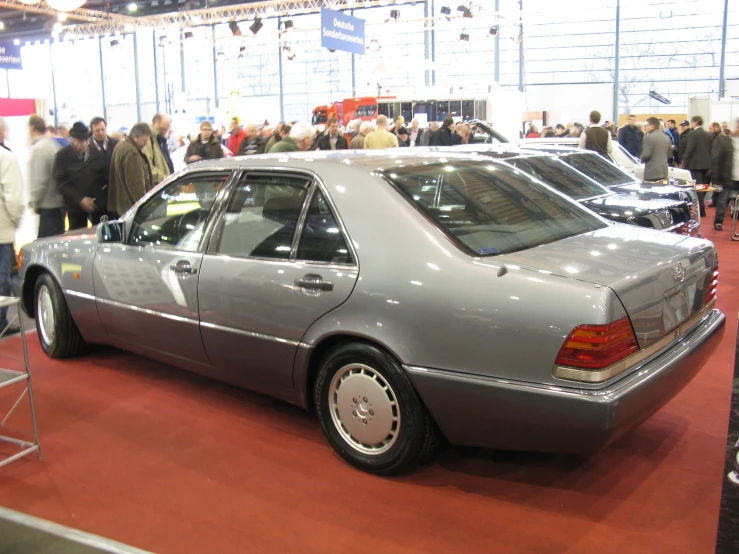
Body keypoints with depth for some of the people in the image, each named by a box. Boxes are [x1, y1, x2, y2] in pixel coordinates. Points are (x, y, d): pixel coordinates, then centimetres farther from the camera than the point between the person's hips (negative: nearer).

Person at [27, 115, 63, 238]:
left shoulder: (38, 148, -15)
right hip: (58, 201, 8)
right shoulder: (54, 145, 9)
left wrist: (34, 203, -6)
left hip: (48, 206, -8)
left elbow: (39, 180, -17)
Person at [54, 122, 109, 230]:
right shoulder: (63, 156, -5)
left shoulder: (97, 153, 3)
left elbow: (106, 173, 13)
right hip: (76, 206, -2)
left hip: (99, 203, 2)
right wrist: (80, 199, -17)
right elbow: (61, 182, -9)